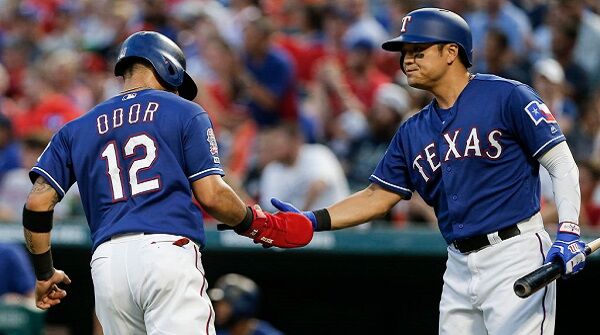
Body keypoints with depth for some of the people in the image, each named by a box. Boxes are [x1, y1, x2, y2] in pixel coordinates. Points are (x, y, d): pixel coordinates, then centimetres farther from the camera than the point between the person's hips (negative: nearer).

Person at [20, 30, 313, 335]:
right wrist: (264, 228, 17)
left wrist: (44, 273, 22)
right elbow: (211, 195, 2)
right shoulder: (184, 113, 12)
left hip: (106, 262, 4)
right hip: (167, 250, -4)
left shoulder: (76, 130, 22)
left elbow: (37, 203, 12)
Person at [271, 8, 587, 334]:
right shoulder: (413, 132, 15)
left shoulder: (507, 97, -5)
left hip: (514, 257, -7)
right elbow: (377, 197, 16)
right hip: (459, 267, 7)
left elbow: (562, 166, -7)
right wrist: (313, 221, 2)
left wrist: (568, 233, -19)